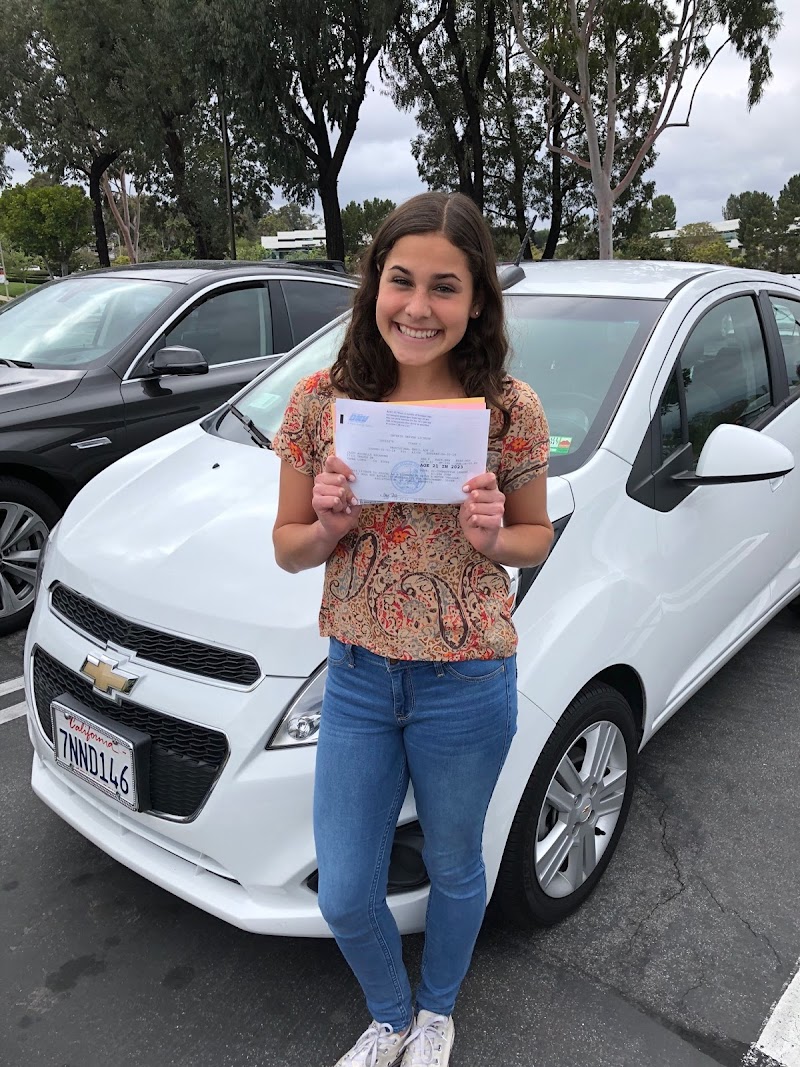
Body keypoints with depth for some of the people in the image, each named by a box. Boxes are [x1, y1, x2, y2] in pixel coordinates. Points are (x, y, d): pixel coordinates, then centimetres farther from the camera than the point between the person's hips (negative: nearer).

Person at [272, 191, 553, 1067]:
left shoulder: (510, 410, -11)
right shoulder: (320, 400, -7)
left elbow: (536, 536, 2)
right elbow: (287, 548, 1)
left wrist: (493, 537, -20)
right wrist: (329, 527, -21)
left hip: (467, 688, -1)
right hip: (356, 679, 2)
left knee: (452, 872, 20)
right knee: (344, 895, 13)